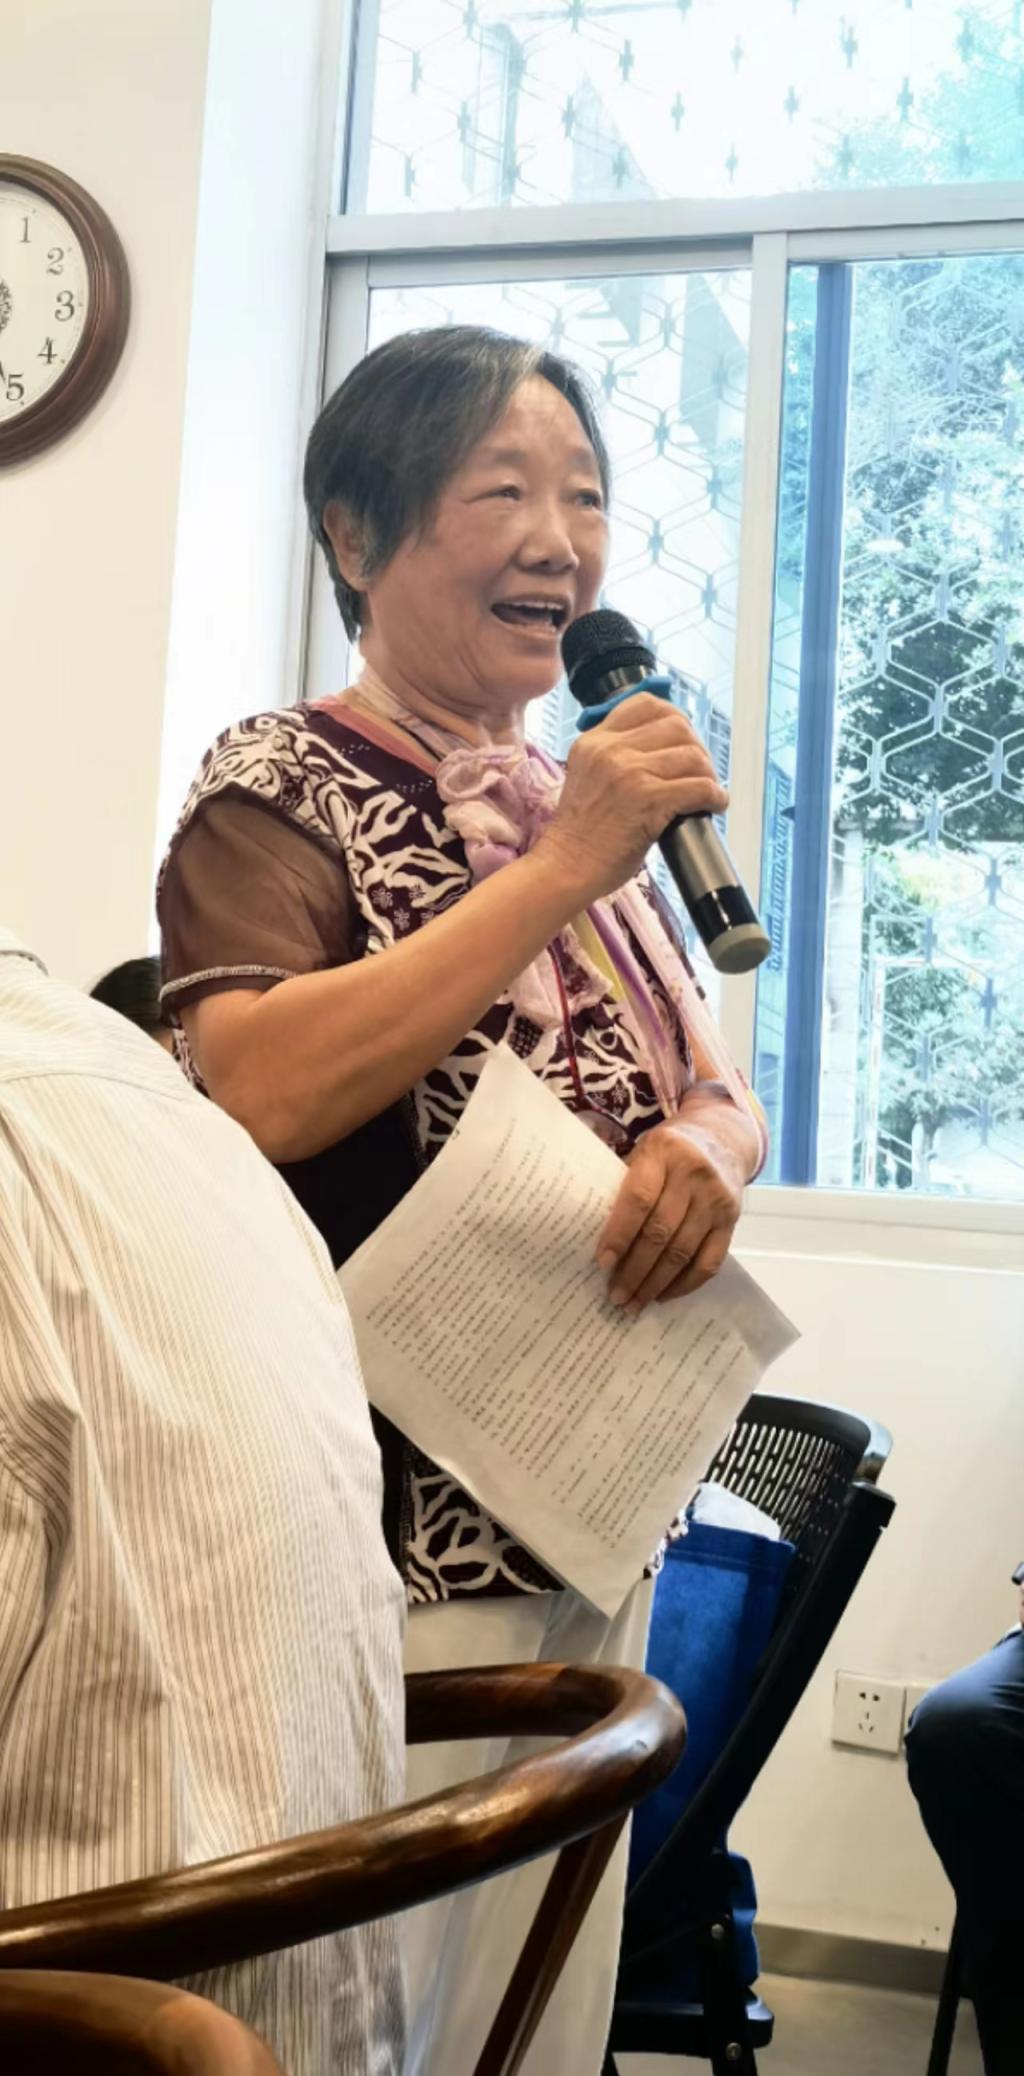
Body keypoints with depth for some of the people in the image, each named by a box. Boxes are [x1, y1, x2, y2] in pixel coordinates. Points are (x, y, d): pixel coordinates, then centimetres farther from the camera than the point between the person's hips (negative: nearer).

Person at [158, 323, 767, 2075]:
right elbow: (262, 1093, -25)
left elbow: (718, 1096, 15)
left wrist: (708, 1150, -10)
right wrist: (560, 872, -22)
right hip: (389, 1545, -7)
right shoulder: (281, 788, -8)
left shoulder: (580, 806, 14)